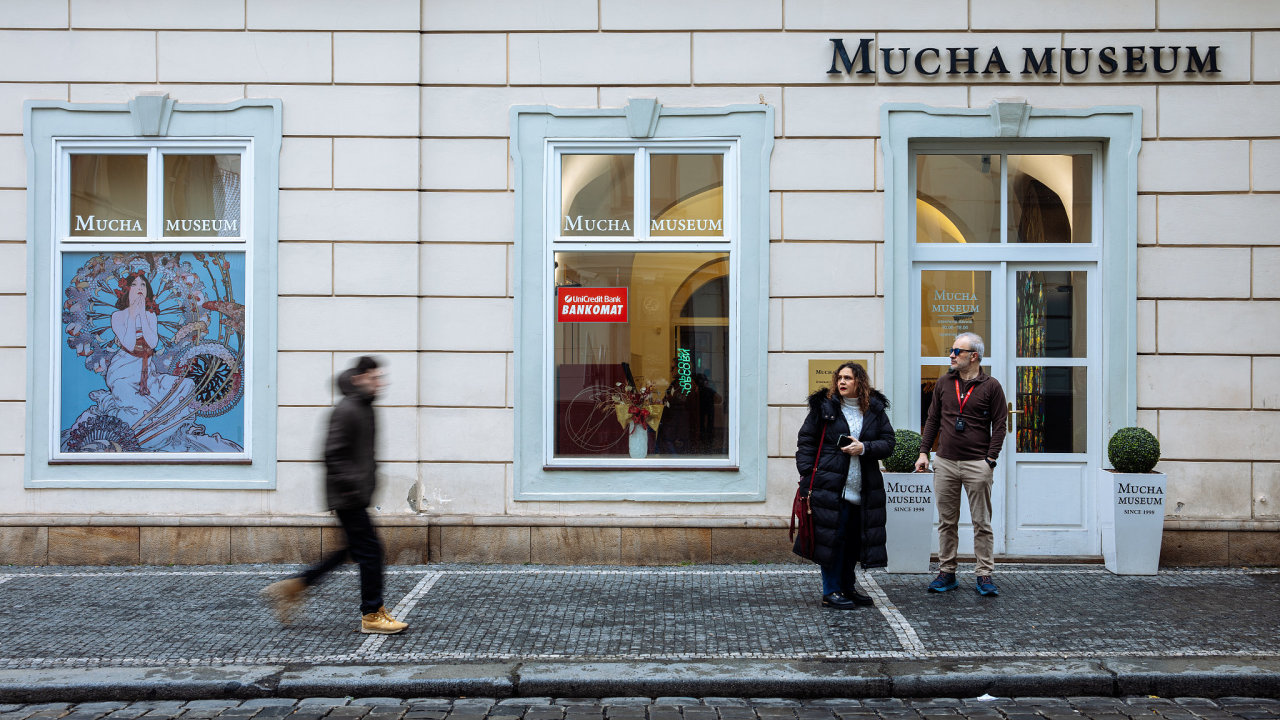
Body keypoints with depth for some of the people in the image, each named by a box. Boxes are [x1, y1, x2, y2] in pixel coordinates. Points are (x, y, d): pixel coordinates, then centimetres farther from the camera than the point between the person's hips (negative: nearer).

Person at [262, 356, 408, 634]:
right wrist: (351, 486, -22)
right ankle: (372, 615, 6)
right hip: (348, 497, -10)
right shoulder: (346, 410, -16)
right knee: (370, 549, -5)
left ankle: (292, 587, 23)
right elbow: (333, 455, -21)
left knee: (355, 548, 15)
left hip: (356, 495, 10)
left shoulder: (364, 408, 14)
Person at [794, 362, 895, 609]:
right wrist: (807, 475, -5)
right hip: (830, 486, -3)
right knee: (832, 537, -3)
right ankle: (831, 591, 8)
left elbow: (888, 443, 7)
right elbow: (806, 441, 2)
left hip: (863, 490, 4)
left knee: (855, 538, 9)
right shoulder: (823, 407, 1)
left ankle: (847, 587, 24)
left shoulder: (875, 410, 9)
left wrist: (864, 448, -11)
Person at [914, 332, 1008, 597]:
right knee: (946, 522, 7)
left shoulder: (991, 386, 1)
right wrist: (923, 452, 8)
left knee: (982, 523, 2)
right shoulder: (944, 383, 11)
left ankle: (984, 576, 9)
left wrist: (990, 459, -8)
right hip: (945, 463, 3)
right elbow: (932, 420, 15)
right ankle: (946, 573, 14)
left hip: (977, 465, -3)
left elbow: (999, 425, 0)